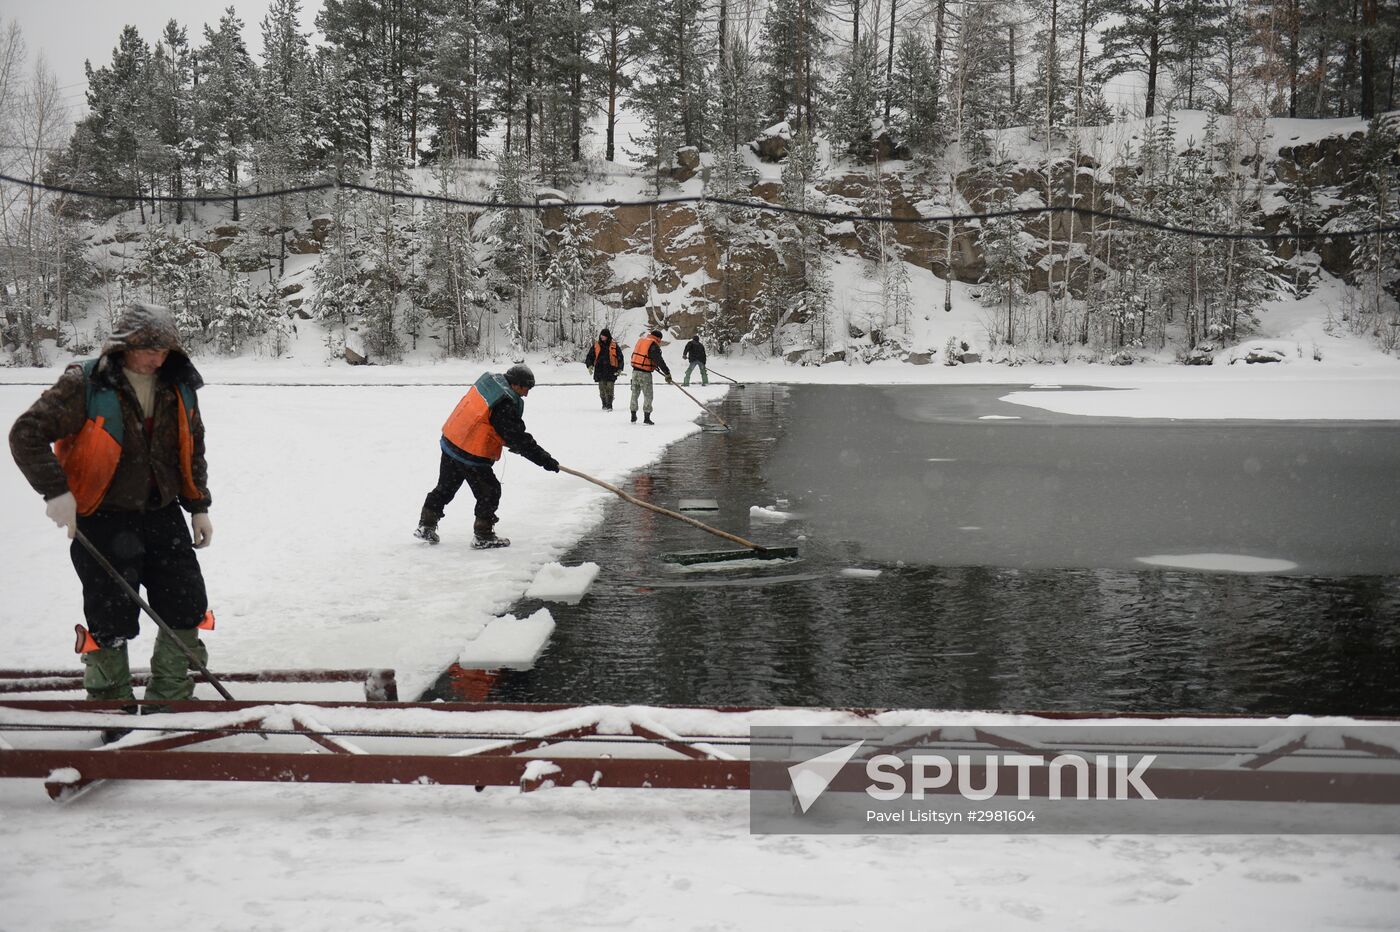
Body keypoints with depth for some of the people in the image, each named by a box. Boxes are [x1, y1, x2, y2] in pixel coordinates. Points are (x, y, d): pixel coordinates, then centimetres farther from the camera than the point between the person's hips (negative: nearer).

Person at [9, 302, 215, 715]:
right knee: (111, 621, 1)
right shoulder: (84, 385, -13)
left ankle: (171, 701, 20)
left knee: (187, 611, 4)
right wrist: (56, 491, -21)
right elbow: (27, 434, -14)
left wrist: (199, 507, 14)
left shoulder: (178, 388, 5)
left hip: (162, 515, 5)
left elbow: (192, 451, 16)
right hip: (102, 520, -5)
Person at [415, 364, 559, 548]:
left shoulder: (489, 380, 3)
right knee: (489, 492, 6)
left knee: (445, 487, 22)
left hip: (450, 442, 9)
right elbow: (519, 439, -20)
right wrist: (545, 460, -14)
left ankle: (426, 526, 31)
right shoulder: (504, 405, -23)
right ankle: (483, 536, 13)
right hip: (471, 456, -9)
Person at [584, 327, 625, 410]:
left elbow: (620, 358, 10)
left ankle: (609, 405, -5)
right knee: (602, 389, 1)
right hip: (600, 371, 2)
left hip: (611, 372, -2)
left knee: (609, 389, -8)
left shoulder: (614, 346, 5)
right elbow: (589, 356, 14)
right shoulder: (596, 346, 9)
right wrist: (590, 365, -2)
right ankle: (604, 405, 13)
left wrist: (619, 369, 2)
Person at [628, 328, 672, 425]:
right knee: (648, 396, 2)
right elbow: (659, 361, -20)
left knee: (635, 394, 16)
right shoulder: (653, 345, -13)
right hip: (645, 373, -7)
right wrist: (667, 373, -18)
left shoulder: (641, 340, 12)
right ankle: (646, 418, 0)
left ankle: (633, 417, 22)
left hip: (635, 371, 7)